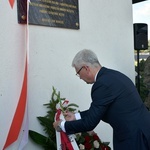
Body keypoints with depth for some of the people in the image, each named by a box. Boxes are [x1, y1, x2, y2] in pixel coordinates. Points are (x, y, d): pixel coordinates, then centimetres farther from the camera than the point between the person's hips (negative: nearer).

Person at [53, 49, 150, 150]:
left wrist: (62, 125, -2)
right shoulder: (112, 75, 8)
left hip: (134, 138, -9)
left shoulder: (103, 84, -20)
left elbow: (90, 123, -15)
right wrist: (76, 116, 20)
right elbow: (99, 111, 18)